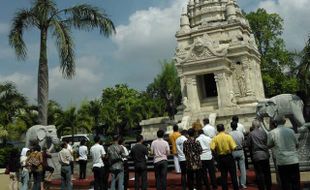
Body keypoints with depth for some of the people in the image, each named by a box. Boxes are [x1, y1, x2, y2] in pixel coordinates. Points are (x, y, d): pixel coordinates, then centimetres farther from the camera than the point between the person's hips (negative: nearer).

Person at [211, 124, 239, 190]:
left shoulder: (215, 138, -7)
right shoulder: (228, 136, -11)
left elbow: (212, 148, -16)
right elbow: (233, 147, -17)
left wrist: (217, 151, 3)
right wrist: (230, 150, 4)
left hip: (220, 158, 2)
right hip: (229, 157, -2)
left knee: (223, 175, 10)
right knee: (233, 175, 8)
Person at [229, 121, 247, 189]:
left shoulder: (229, 134, -14)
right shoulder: (240, 133, -8)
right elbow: (243, 143, -1)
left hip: (233, 152, -1)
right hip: (240, 151, 1)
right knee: (242, 168, 8)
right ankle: (243, 183, 11)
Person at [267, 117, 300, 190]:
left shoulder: (272, 133, -6)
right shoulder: (291, 131, -1)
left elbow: (269, 145, 4)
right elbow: (296, 144, 8)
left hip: (282, 162, -1)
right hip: (294, 160, 1)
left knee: (285, 182, 7)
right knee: (296, 182, 11)